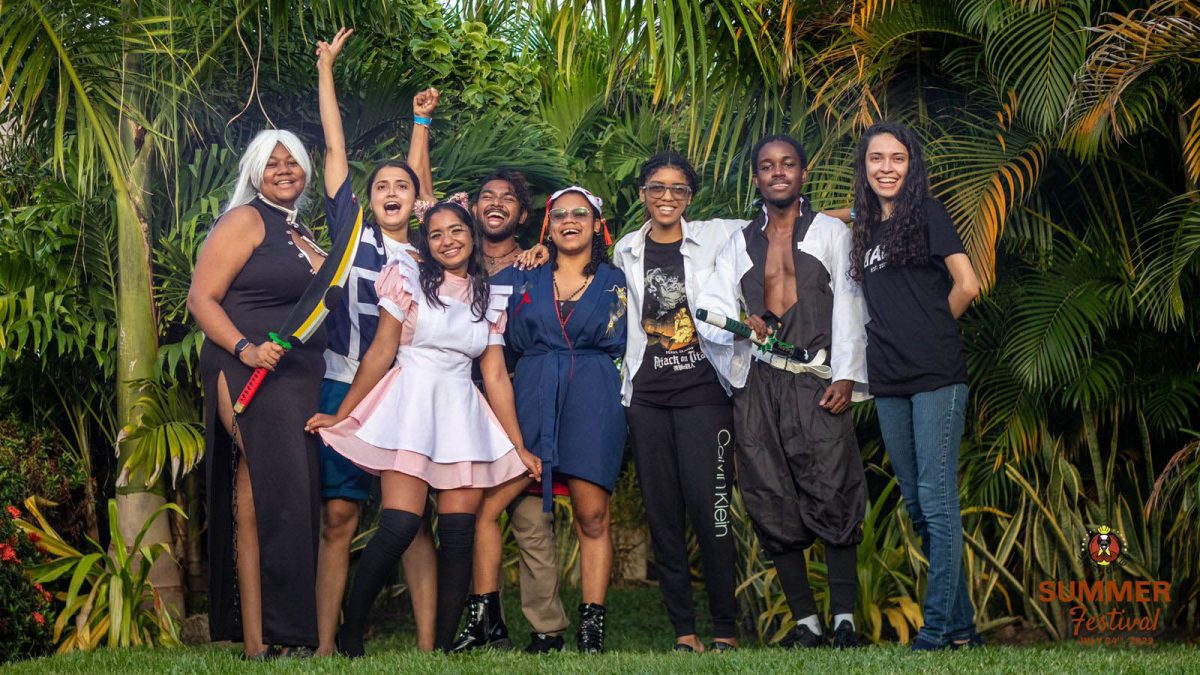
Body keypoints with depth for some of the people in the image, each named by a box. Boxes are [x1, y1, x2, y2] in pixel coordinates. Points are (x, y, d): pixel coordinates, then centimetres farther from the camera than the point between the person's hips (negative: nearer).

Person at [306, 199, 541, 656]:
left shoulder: (491, 299, 14)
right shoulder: (408, 278, 5)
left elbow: (496, 376, 12)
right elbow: (380, 354, 2)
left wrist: (520, 447, 8)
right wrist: (340, 414, -2)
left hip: (462, 415, 4)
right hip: (410, 407, -4)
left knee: (459, 535, -3)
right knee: (400, 525, -18)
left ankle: (443, 646, 4)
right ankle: (349, 632, -4)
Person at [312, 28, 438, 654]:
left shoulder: (426, 250, 8)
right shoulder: (352, 233, 7)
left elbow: (422, 180, 21)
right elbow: (335, 149, 9)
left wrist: (421, 120, 21)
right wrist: (326, 69, 11)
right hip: (346, 387, -1)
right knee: (338, 517, -2)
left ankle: (428, 643, 1)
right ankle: (325, 644, 2)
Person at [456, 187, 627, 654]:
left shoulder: (614, 282, 11)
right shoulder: (523, 278, 14)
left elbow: (613, 344, 9)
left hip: (592, 402, -1)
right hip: (531, 400, 2)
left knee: (592, 515, -4)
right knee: (489, 505, -6)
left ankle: (592, 628, 1)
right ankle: (485, 619, 1)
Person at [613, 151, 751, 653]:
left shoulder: (717, 239, 5)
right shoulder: (626, 251, 12)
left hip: (703, 390, -3)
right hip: (646, 394, 3)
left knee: (709, 507, -10)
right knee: (661, 512, 3)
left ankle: (726, 630, -1)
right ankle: (682, 630, 9)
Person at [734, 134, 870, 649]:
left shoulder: (832, 233, 13)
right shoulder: (740, 240, 20)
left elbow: (848, 306, 4)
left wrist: (847, 375, -7)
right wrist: (742, 321, -1)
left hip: (816, 379, -3)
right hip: (757, 382, 3)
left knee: (832, 493, -11)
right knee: (772, 502, 0)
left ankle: (844, 618, -7)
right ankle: (804, 620, 6)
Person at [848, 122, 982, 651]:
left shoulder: (926, 213, -2)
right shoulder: (866, 228, 16)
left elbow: (966, 286, -7)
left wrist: (931, 332, 4)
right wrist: (893, 338, 10)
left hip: (935, 376, -7)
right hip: (889, 383, 7)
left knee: (936, 499, -8)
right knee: (918, 505, 9)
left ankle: (938, 629, -6)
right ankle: (961, 623, 16)